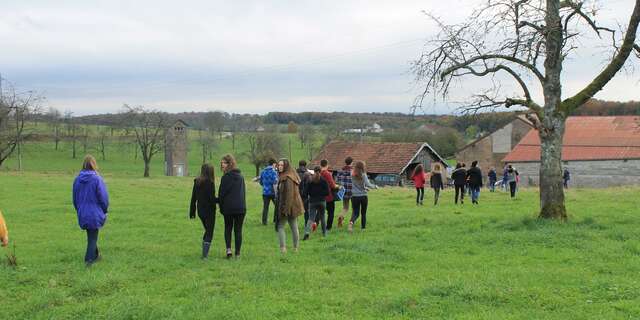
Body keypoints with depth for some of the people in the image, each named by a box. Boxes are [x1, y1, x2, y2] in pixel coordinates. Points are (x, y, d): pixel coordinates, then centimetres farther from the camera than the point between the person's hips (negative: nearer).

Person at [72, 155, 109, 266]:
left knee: (91, 235, 20)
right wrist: (105, 210, 4)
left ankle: (95, 255, 32)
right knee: (93, 236, 6)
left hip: (82, 214, 5)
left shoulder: (77, 179, -2)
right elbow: (103, 197, -12)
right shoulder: (97, 179, -17)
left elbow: (75, 198, 9)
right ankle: (89, 259, 6)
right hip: (95, 213, -5)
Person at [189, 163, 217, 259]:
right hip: (209, 211, -6)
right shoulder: (210, 183, -16)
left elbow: (193, 198, 6)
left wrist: (192, 212, 12)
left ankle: (205, 252, 23)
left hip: (200, 211, 6)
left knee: (207, 230, 23)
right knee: (210, 232, 3)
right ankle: (205, 254, -2)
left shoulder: (196, 182, 3)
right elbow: (212, 198, -19)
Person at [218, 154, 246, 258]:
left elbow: (221, 194, -8)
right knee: (238, 230, 8)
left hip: (228, 207, -3)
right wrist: (242, 204, 14)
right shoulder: (241, 176, 6)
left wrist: (221, 207, 5)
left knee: (228, 228, 14)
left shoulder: (226, 177, -11)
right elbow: (244, 192, 11)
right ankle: (237, 253, 6)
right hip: (241, 207, 3)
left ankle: (228, 248, -2)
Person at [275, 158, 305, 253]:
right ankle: (295, 247, 18)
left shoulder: (287, 178, -19)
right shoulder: (292, 176, 12)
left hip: (287, 206, -10)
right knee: (294, 227, 13)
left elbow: (289, 194, -24)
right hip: (294, 206, 10)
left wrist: (285, 208, -25)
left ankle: (283, 247, -10)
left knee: (280, 226, -3)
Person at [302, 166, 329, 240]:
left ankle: (307, 233, -22)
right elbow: (327, 192, -4)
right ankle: (324, 233, 20)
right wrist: (321, 194, 10)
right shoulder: (323, 180, -4)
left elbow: (306, 192, -3)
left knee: (311, 218, -3)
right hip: (322, 201, 0)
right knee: (322, 217, 15)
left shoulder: (310, 181, -3)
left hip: (312, 201, 0)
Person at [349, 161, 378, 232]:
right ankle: (363, 227, 18)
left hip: (354, 196, 2)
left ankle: (351, 222, -22)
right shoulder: (363, 175, -10)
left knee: (355, 213, 6)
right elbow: (368, 184, -17)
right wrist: (375, 186, 2)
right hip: (363, 196, -2)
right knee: (363, 213, 14)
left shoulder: (352, 175, 1)